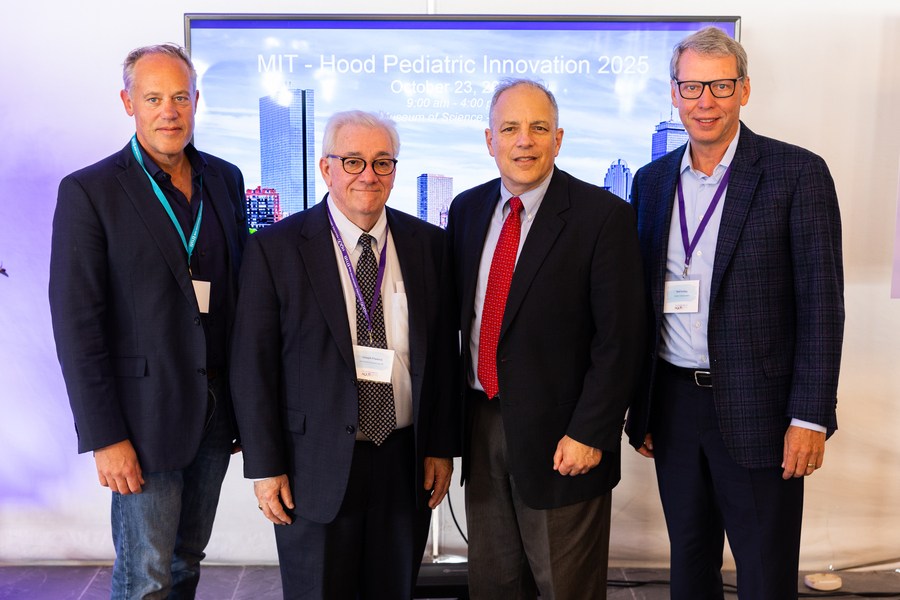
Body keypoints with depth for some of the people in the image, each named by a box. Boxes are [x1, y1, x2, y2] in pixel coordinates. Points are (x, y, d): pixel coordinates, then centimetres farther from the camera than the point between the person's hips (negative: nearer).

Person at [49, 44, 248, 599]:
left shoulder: (225, 178, 7)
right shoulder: (89, 192, -9)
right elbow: (76, 325, -11)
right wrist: (105, 438, -14)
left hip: (218, 408, 5)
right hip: (145, 415, -5)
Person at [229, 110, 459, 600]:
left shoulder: (428, 244, 3)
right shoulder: (275, 248, -7)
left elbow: (443, 352, 6)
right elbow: (253, 366, -6)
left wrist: (442, 447, 4)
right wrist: (265, 467, -7)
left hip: (405, 462, 3)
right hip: (316, 467, -3)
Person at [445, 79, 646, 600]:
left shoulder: (603, 215, -12)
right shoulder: (467, 209, 5)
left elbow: (621, 337, -13)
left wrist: (589, 433, -16)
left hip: (560, 438, -5)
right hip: (481, 424, 5)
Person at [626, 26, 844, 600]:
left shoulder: (797, 173, -6)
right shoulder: (652, 180, 7)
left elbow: (821, 303, -9)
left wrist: (810, 417, -13)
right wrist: (639, 407, 10)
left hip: (756, 408, -4)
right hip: (674, 404, 4)